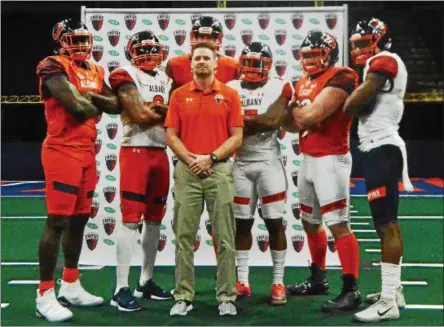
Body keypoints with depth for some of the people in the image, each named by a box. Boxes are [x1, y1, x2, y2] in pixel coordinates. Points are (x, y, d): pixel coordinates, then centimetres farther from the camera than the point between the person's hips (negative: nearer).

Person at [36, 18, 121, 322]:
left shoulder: (94, 71, 15)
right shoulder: (54, 67, -10)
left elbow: (116, 105, 8)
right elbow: (79, 107, -22)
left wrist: (91, 97, -10)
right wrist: (97, 104, 0)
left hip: (87, 152, 8)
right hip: (62, 151, -8)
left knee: (79, 220, 13)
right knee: (58, 221, -9)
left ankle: (70, 286, 27)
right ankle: (45, 296, -1)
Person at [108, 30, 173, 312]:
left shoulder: (165, 79, 17)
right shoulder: (126, 76, -5)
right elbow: (139, 115, -16)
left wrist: (153, 109, -9)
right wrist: (165, 110, -2)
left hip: (161, 153, 7)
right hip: (136, 152, -7)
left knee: (154, 220, 11)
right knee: (131, 220, -8)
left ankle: (146, 282, 23)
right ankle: (122, 289, -3)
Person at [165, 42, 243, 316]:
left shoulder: (230, 95, 5)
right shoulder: (179, 95, 9)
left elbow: (237, 137, 0)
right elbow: (171, 136, 5)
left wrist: (211, 157, -11)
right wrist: (191, 159, -10)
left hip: (220, 170, -1)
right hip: (187, 171, 1)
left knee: (225, 238, 1)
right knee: (184, 237, 3)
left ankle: (227, 297, 10)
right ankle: (183, 296, 12)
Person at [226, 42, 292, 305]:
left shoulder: (279, 87, -2)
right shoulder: (231, 89, 5)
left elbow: (275, 120, -17)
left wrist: (242, 119, -10)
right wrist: (258, 122, -13)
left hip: (268, 162, -2)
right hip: (240, 164, 3)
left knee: (275, 223, 1)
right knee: (243, 223, 9)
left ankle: (279, 282, 12)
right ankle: (243, 281, 19)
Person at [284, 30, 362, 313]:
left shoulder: (340, 78, -14)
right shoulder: (303, 83, 14)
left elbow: (311, 115, -22)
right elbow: (293, 123, 15)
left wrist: (296, 111, -2)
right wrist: (301, 117, -5)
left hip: (330, 160, -9)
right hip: (308, 159, 9)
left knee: (338, 225, -11)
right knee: (311, 222, 17)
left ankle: (351, 290, -4)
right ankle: (318, 279, 32)